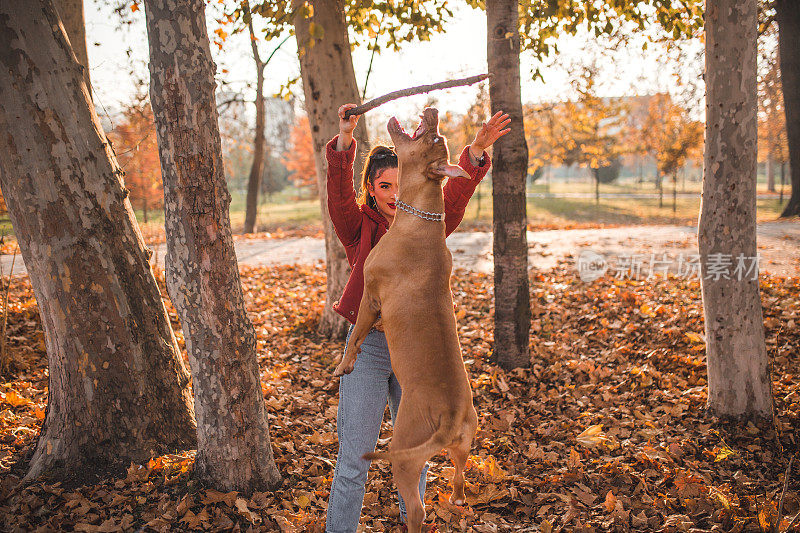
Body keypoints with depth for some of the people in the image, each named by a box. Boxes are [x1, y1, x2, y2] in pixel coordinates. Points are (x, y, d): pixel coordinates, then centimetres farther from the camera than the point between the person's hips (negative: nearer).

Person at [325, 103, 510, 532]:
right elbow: (339, 192, -22)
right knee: (354, 454, -1)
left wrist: (476, 152, -30)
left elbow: (454, 198, -14)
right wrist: (344, 142, -39)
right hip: (368, 343, -3)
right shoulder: (358, 227, -4)